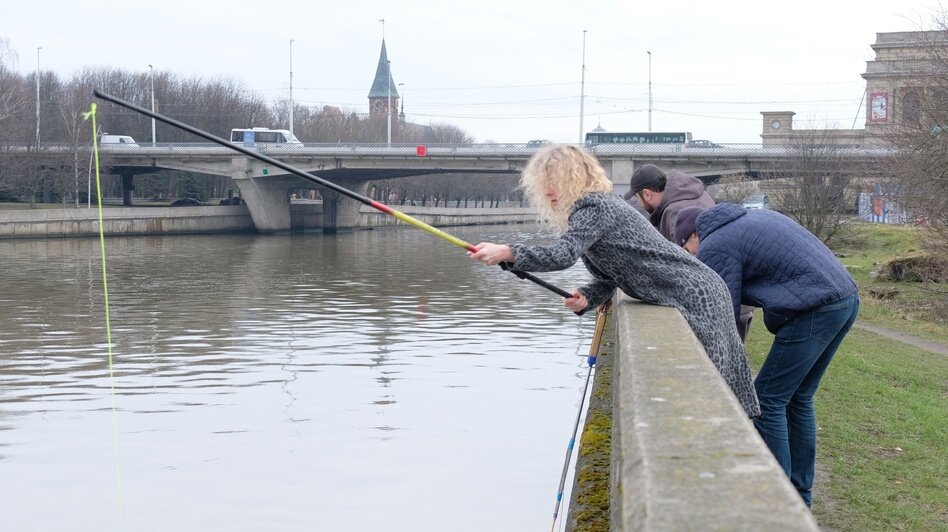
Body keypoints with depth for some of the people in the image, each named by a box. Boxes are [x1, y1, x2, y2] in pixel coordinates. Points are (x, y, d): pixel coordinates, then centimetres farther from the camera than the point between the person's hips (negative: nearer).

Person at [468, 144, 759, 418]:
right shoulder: (594, 208, 14)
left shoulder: (595, 208, -17)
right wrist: (585, 298, -6)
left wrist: (506, 253, -34)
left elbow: (562, 255, -33)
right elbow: (607, 278, 14)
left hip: (695, 298, -10)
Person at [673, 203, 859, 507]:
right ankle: (800, 496, 25)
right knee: (798, 398, 18)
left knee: (767, 400, -1)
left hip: (815, 310, -10)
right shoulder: (753, 218, 24)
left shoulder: (714, 248, -3)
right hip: (848, 299, 10)